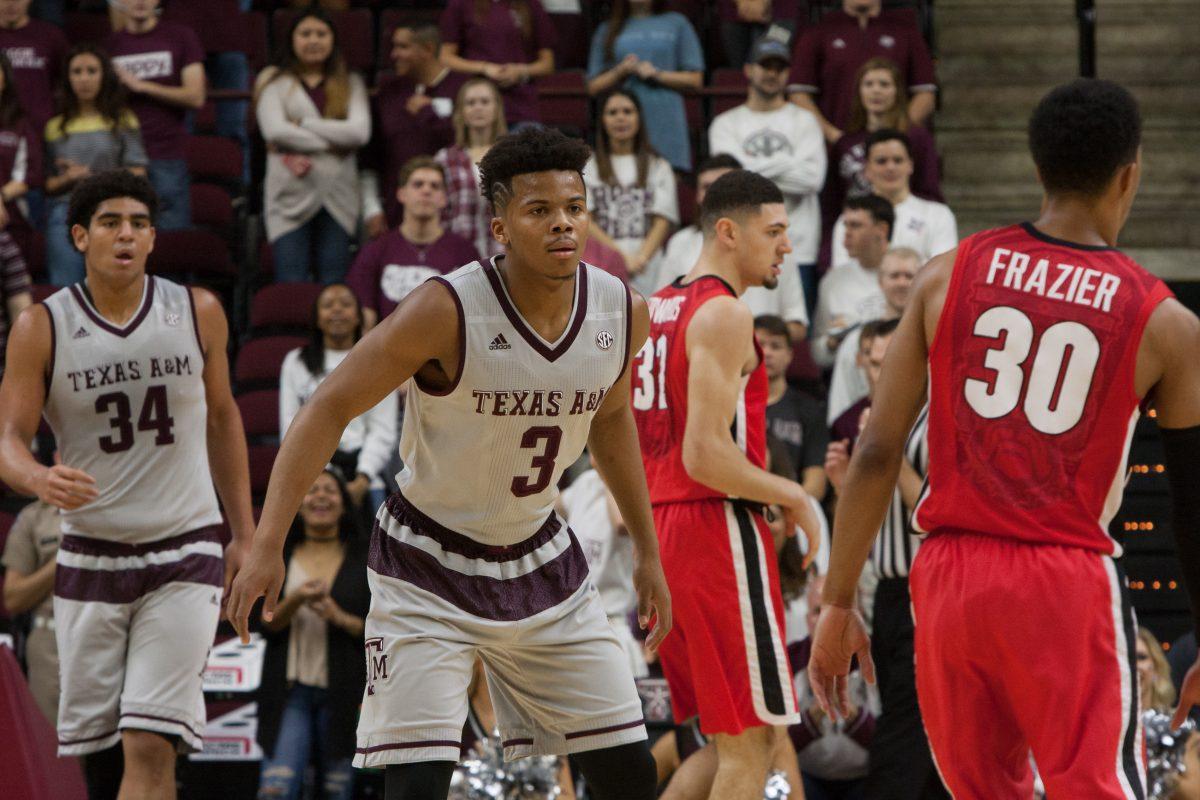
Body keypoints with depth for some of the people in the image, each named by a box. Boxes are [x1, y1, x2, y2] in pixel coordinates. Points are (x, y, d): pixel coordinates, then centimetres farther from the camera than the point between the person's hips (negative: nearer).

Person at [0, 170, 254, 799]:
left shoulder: (198, 313, 2)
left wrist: (245, 536, 15)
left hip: (184, 557, -1)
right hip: (90, 557, 1)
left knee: (150, 746, -15)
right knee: (94, 747, 5)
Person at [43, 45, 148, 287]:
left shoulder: (122, 121, 7)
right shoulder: (55, 127, 12)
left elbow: (136, 176, 1)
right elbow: (47, 184, 11)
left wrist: (89, 177, -5)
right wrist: (67, 179, -10)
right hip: (64, 214, 2)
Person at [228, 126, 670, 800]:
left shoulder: (623, 313, -8)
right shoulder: (448, 312, -25)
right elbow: (329, 410, -19)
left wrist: (648, 553, 17)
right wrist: (268, 546, -26)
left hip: (542, 559, 5)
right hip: (429, 569, -5)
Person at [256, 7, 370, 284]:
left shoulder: (350, 84, 14)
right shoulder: (274, 81, 10)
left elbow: (360, 132, -3)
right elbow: (274, 131, -8)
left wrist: (301, 125, -6)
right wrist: (333, 143, -8)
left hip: (338, 196, 2)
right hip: (292, 195, -2)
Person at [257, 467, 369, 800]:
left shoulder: (364, 561, 9)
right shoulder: (278, 559, 11)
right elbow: (264, 624, 3)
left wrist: (340, 618, -12)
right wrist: (295, 601, -15)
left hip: (343, 693, 0)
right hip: (290, 688, 0)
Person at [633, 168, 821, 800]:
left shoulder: (657, 310, 16)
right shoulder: (724, 315, -13)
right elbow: (705, 456, -21)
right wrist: (791, 495, -9)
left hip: (660, 528, 10)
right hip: (718, 527, -10)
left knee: (744, 737, 17)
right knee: (750, 741, -5)